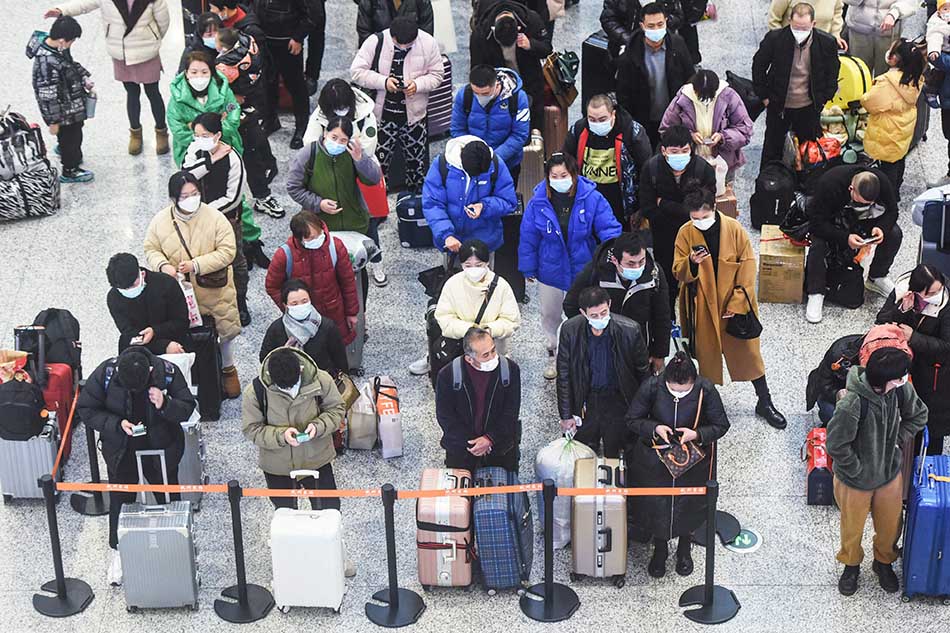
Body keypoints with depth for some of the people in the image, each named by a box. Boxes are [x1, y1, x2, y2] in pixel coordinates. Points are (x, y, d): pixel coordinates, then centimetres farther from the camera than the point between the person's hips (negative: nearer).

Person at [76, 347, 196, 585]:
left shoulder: (168, 372, -23)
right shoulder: (105, 374, -23)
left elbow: (187, 407, -13)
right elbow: (86, 409, -13)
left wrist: (165, 404, -34)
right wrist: (117, 424, -27)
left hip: (162, 449, 0)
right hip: (121, 451, 0)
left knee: (170, 499, 16)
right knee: (120, 500, 12)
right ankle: (118, 551, 34)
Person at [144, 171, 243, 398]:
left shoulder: (215, 218, -16)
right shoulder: (161, 221, -9)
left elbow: (227, 251, -18)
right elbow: (151, 249, 3)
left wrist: (196, 265, -27)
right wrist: (162, 265, -20)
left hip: (214, 291, -1)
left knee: (226, 329, 13)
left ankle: (228, 368, 40)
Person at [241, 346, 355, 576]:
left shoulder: (320, 380, -21)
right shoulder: (255, 391, -23)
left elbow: (336, 408, -6)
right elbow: (251, 429, -14)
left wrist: (319, 426, -26)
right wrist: (281, 435, -31)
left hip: (317, 460, 1)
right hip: (277, 467, -1)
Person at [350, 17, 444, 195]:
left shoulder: (428, 43, -10)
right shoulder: (376, 42, -14)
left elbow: (436, 75, -2)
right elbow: (356, 71, -11)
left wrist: (418, 84, -21)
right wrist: (383, 81, -25)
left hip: (414, 116, 1)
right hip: (382, 115, -1)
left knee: (417, 163, 15)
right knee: (378, 162, 7)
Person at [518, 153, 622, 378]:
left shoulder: (591, 199, -17)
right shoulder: (538, 203, -14)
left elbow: (608, 226, -14)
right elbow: (528, 237, -5)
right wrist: (528, 268, 0)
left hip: (582, 270, -1)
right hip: (550, 270, 1)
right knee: (550, 315, 19)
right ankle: (554, 353, 42)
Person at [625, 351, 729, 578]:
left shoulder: (706, 390, -24)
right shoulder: (651, 387, -24)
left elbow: (721, 425, -10)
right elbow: (631, 420, -9)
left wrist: (697, 434, -28)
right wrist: (654, 428, -28)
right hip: (655, 458, 0)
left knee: (689, 505, 21)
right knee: (656, 504, 16)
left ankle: (684, 549, 50)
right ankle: (659, 550, 45)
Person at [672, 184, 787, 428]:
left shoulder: (733, 229, -11)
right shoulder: (685, 234, -7)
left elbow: (748, 265, -6)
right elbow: (678, 272, -5)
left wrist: (738, 302, -11)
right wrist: (692, 262, -28)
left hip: (735, 304, -1)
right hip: (703, 307, 1)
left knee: (747, 352, 8)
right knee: (706, 355, 10)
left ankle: (765, 402, 22)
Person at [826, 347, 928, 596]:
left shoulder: (902, 389, -20)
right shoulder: (851, 405, -37)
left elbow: (918, 415, 2)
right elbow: (836, 446, -27)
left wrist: (898, 440, -7)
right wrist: (858, 471, -17)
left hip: (890, 474, 4)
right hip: (855, 481, -4)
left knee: (890, 526, 25)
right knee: (852, 528, 22)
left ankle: (884, 561, 54)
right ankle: (851, 564, 52)